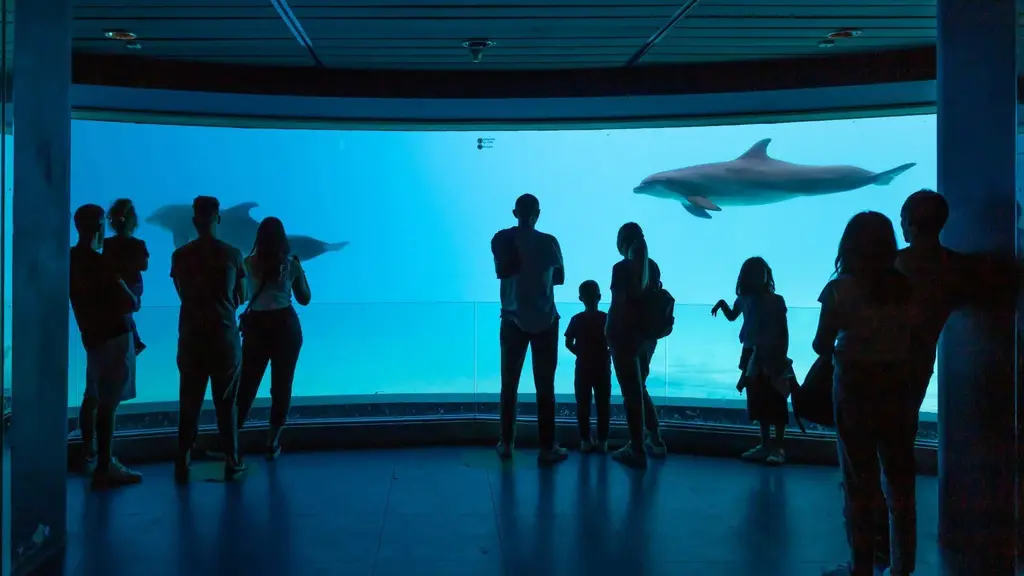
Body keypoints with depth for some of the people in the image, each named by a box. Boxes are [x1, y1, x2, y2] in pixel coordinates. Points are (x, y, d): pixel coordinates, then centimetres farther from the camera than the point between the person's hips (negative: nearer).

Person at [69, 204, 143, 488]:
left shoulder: (71, 259, 5)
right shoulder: (99, 263, -20)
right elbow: (131, 303, -17)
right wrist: (132, 297, 3)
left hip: (92, 334, 9)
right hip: (114, 336, -9)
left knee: (93, 397, 17)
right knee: (108, 402, -6)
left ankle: (91, 456, 29)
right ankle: (105, 468, -4)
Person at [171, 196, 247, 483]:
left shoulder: (180, 255, -1)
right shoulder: (232, 254, -5)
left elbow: (183, 294, 10)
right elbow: (241, 298, 3)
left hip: (191, 337, 2)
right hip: (224, 336, -1)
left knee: (189, 403, 9)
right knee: (226, 402, 7)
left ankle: (182, 464, 12)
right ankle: (232, 463, 12)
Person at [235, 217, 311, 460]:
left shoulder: (249, 263, -3)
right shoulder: (291, 264, -2)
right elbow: (304, 299, 8)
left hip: (256, 327, 1)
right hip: (286, 326, -1)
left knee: (246, 385, 9)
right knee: (281, 385, 8)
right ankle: (273, 442, 13)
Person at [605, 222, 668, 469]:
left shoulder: (621, 268, -14)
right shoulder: (652, 266, 5)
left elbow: (617, 305, -17)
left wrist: (608, 335, -8)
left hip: (626, 336, -7)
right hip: (648, 336, 7)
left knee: (631, 393, 2)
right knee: (639, 389, 22)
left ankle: (637, 451, 10)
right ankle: (654, 440, 28)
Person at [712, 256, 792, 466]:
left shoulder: (776, 300, -8)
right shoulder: (744, 300, 4)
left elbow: (784, 332, -5)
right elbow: (732, 317, 24)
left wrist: (782, 358, -11)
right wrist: (723, 304, 5)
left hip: (773, 357, -4)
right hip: (753, 356, 4)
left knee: (776, 403, -2)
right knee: (759, 402, 9)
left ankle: (779, 447, 5)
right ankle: (765, 445, 18)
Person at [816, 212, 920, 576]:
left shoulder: (841, 289, -10)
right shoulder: (906, 287, -1)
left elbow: (821, 346, -9)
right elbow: (915, 343, 1)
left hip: (855, 386, -3)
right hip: (897, 387, 4)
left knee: (859, 480, 6)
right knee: (900, 480, 13)